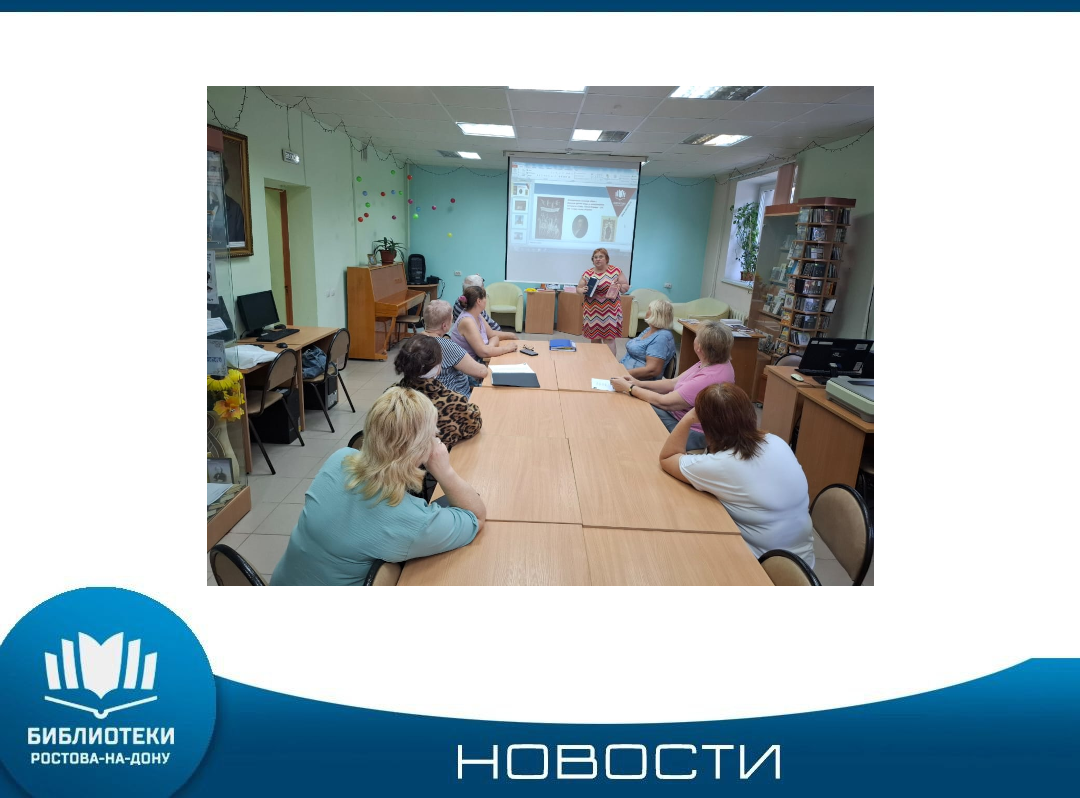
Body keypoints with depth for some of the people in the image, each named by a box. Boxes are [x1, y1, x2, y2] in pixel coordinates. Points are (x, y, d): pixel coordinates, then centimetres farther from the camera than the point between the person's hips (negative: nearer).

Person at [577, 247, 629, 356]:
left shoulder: (616, 271, -1)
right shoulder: (587, 273, 6)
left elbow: (626, 287, 4)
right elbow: (578, 289, 11)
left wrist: (619, 286, -17)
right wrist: (583, 290, -11)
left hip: (609, 310, -3)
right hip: (592, 310, 3)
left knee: (609, 338, -7)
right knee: (594, 337, 7)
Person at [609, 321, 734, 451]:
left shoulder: (709, 379, -32)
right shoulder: (713, 363, -3)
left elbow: (664, 402, -25)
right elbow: (674, 383, 4)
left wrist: (628, 388, -16)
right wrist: (639, 383, -7)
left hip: (691, 433, -8)